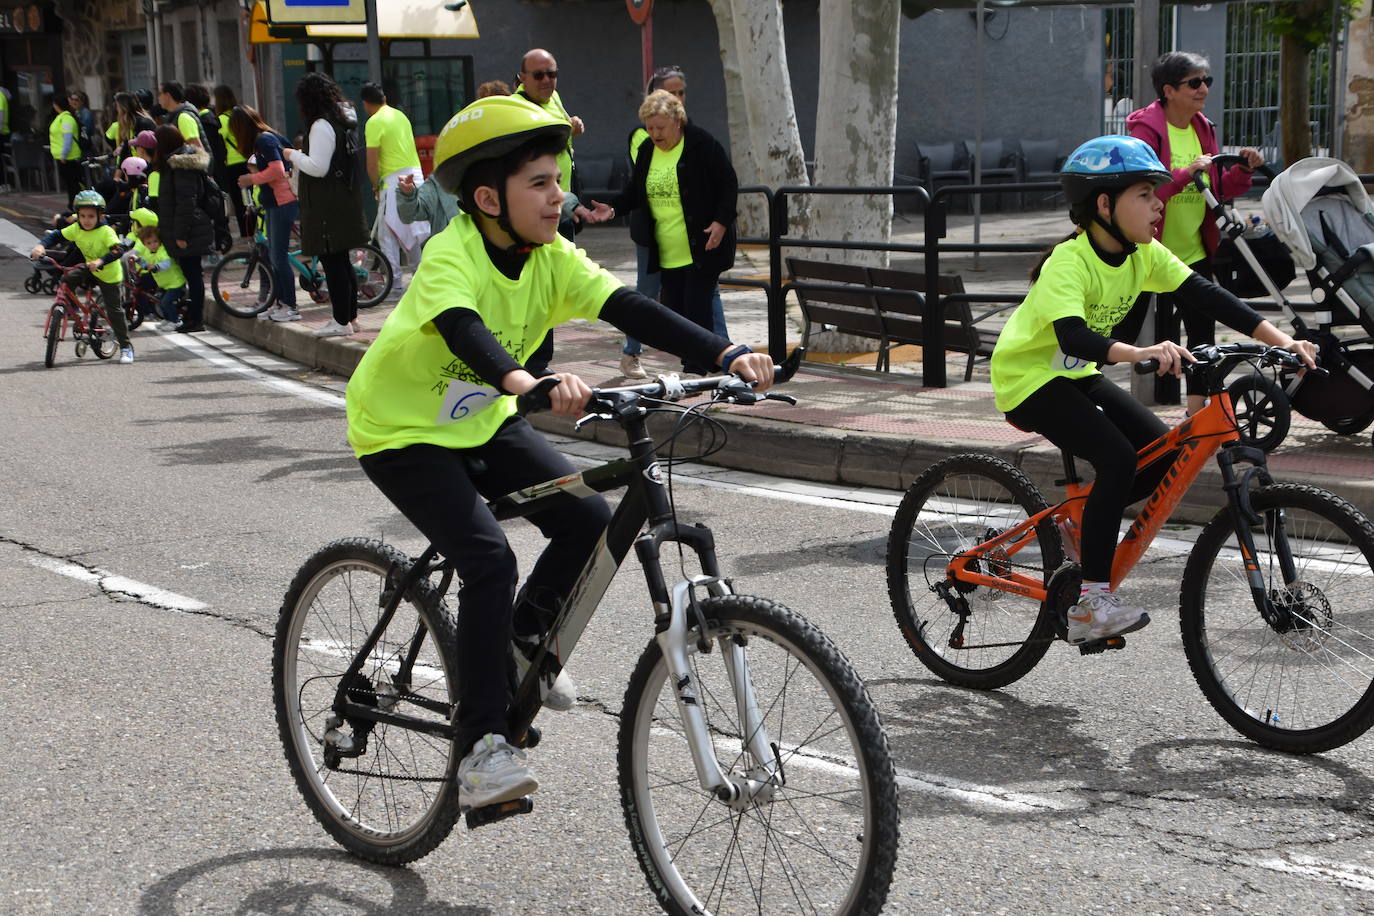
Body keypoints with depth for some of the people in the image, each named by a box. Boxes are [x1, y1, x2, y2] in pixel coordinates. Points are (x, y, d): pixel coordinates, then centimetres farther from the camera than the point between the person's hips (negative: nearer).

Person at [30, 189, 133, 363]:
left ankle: (126, 347, 7)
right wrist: (41, 245, -26)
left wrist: (100, 261, -50)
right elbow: (56, 235, -7)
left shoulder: (106, 231, -26)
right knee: (68, 279, -17)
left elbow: (118, 250, -36)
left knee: (114, 311, -3)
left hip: (109, 275, -6)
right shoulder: (76, 229, -10)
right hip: (90, 269, 6)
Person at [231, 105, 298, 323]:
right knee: (274, 256, 13)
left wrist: (251, 179, -13)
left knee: (279, 256, -7)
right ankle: (279, 303, 20)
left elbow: (277, 170, -22)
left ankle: (290, 307, -2)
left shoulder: (265, 140, -14)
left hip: (282, 203, -10)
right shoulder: (262, 139, 16)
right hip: (272, 203, 10)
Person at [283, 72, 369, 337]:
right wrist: (302, 155, 20)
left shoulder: (321, 126, -17)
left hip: (327, 206, -10)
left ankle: (341, 322, -4)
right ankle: (350, 317, 21)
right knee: (342, 261, 15)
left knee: (332, 262, -6)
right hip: (346, 201, 10)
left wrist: (293, 155, -7)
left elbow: (317, 167, -22)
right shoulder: (343, 121, 12)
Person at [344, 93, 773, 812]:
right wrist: (528, 383, -68)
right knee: (490, 560, -24)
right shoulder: (452, 255, -28)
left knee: (588, 519, -10)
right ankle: (482, 748, -15)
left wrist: (726, 355, -34)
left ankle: (522, 641, 17)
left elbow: (628, 309, -21)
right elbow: (463, 330, -48)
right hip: (402, 433, -6)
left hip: (483, 421, 7)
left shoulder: (549, 257, -11)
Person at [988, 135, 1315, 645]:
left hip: (1075, 375, 8)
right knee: (1117, 459, -25)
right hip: (1029, 378, -8)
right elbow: (1073, 337, -42)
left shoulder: (1143, 254, -5)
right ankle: (1091, 603, -18)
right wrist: (1140, 353, -59)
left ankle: (1077, 526, 16)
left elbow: (1205, 296, -9)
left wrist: (1278, 339, -20)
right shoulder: (1068, 262, -27)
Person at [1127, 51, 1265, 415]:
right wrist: (1187, 172, -32)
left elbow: (1218, 190, 16)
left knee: (1203, 332, 7)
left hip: (1195, 252, 7)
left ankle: (1196, 412, 16)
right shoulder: (1146, 129, -12)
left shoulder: (1203, 128, 11)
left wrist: (1242, 169, -1)